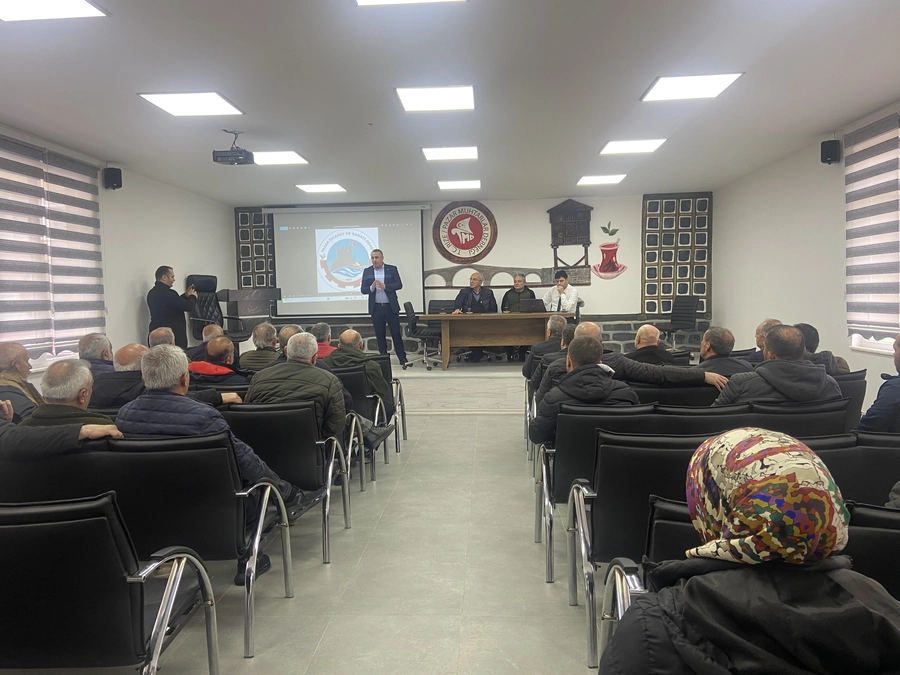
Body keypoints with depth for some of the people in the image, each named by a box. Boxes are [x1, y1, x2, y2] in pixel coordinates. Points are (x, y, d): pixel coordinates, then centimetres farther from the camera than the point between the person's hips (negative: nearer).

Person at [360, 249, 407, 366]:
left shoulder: (392, 269, 1)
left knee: (396, 333, 1)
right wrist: (371, 288, -19)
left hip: (391, 307, -2)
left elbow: (399, 285, -7)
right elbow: (362, 289, 2)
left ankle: (402, 358, 8)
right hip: (376, 308, 2)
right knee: (379, 335, 7)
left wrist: (385, 286, -21)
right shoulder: (367, 271, 6)